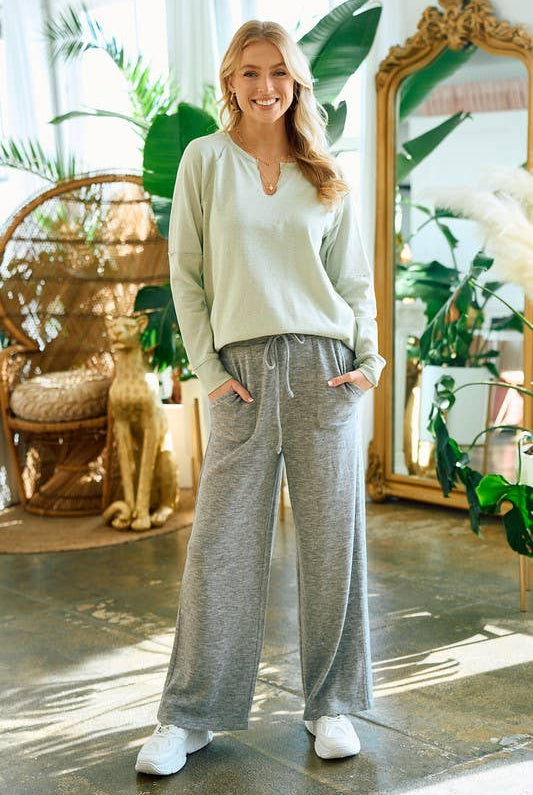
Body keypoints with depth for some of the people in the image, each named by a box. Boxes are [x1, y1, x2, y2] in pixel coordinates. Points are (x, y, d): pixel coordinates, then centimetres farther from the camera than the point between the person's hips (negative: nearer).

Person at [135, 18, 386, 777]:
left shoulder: (326, 175, 12)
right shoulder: (206, 159, 6)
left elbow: (355, 277, 13)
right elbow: (186, 273, 4)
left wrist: (368, 358, 0)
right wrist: (208, 366, -5)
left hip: (324, 368, 2)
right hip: (243, 370, -2)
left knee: (333, 539, 4)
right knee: (221, 547, 0)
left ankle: (331, 705, 18)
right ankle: (187, 716, 11)